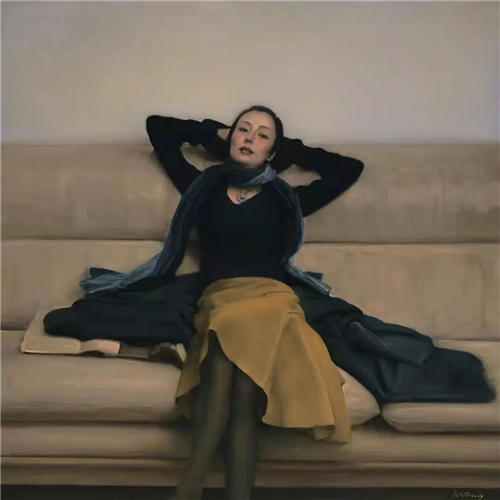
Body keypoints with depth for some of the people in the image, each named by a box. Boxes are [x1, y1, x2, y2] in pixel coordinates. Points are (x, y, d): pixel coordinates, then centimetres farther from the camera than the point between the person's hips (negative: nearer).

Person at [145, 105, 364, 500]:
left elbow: (351, 169, 26)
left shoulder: (283, 200, 22)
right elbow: (157, 127, 31)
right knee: (240, 392, -34)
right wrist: (216, 133, 34)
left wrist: (292, 150, 29)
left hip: (271, 301, 0)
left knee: (236, 382, -34)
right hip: (219, 302, 1)